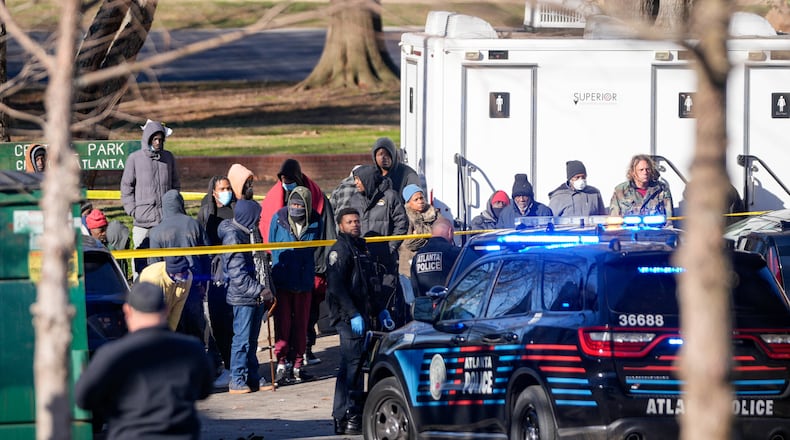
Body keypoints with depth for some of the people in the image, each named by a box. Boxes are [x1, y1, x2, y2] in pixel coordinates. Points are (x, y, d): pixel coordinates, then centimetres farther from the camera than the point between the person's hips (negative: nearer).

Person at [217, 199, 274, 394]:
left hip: (256, 297, 9)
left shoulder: (250, 234, 14)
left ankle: (252, 378, 19)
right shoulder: (233, 237, -15)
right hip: (242, 297, -9)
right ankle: (237, 381, -1)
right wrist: (260, 290, -19)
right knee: (242, 339, -6)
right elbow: (238, 275, -20)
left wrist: (266, 289, 11)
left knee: (252, 340, 13)